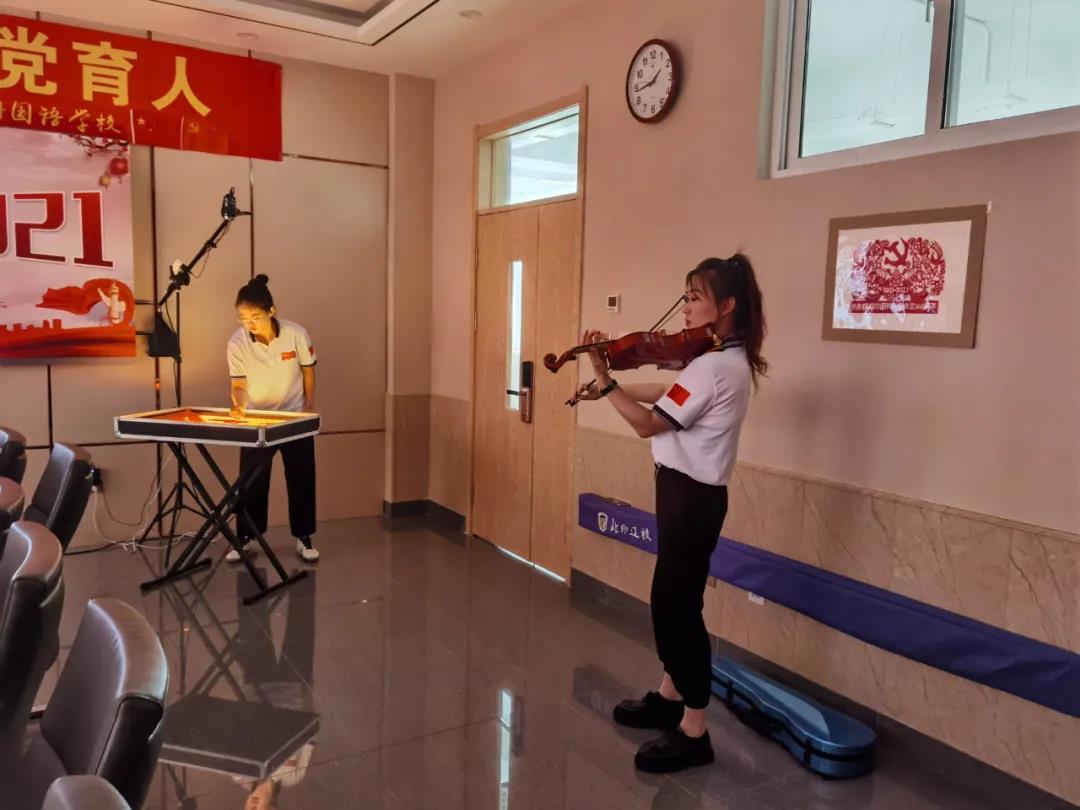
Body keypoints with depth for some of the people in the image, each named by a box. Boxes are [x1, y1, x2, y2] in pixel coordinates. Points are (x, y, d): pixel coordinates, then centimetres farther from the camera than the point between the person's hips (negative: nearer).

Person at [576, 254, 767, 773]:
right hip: (691, 489, 10)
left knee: (678, 604, 0)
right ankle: (671, 695, 37)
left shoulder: (713, 365, -23)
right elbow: (670, 394, 13)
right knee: (670, 597, 20)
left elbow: (647, 423, -23)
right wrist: (611, 387, 5)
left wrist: (604, 379, -20)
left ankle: (693, 732, 13)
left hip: (691, 495, -10)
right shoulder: (728, 358, 9)